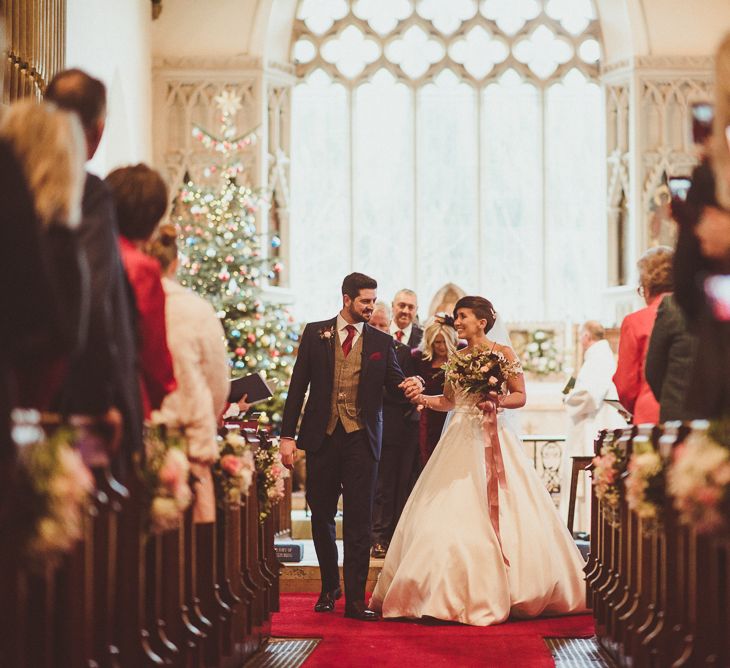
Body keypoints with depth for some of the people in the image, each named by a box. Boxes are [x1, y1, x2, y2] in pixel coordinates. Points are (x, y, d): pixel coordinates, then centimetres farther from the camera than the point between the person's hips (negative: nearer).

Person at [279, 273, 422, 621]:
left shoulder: (382, 342, 8)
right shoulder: (315, 333, 6)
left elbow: (395, 381, 3)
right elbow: (298, 385, 4)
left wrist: (409, 385, -22)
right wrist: (287, 435, -1)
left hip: (362, 439, -1)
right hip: (322, 436, 1)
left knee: (358, 520, -4)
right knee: (321, 516, 9)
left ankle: (355, 599, -3)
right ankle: (329, 587, 26)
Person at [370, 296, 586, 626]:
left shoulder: (503, 353, 0)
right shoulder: (454, 358, 12)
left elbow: (520, 396, 0)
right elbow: (448, 401, 15)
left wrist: (497, 401, -18)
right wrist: (422, 398, -2)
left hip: (493, 440, -4)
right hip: (461, 441, 4)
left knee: (500, 515, -7)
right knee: (452, 514, -2)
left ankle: (500, 592, 3)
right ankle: (457, 594, 5)